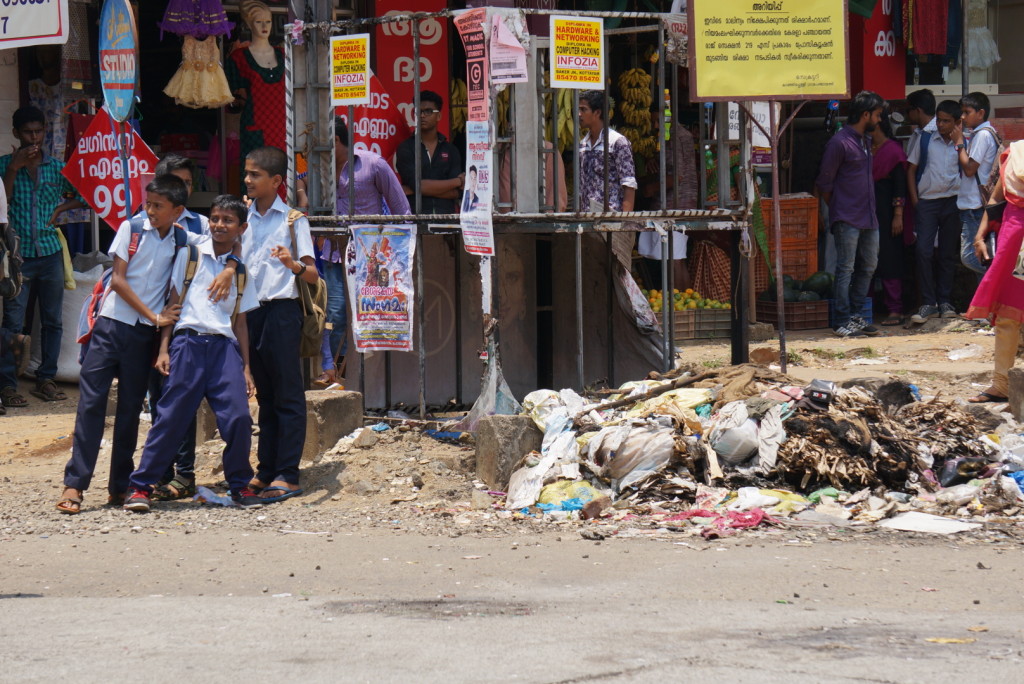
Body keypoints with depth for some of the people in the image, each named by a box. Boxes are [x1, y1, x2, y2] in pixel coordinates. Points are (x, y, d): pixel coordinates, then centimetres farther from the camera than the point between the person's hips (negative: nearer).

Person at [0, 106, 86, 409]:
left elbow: (82, 196, 18)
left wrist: (61, 208, 2)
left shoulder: (58, 168, 9)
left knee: (53, 320, 6)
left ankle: (46, 379, 15)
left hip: (50, 254, 3)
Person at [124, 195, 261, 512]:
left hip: (225, 346, 2)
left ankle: (239, 485, 8)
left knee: (238, 417, -9)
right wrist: (164, 349, 0)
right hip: (189, 342, -2)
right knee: (171, 417, -6)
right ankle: (140, 485, 2)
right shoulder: (191, 254, 7)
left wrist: (246, 367, 13)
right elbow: (173, 302, 7)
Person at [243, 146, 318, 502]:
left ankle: (287, 475, -6)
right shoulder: (245, 218, 13)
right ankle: (265, 471, 13)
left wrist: (294, 264, -30)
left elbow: (312, 274, -9)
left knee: (288, 396, -5)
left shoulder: (292, 219, -3)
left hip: (282, 310, -6)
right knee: (265, 395, 10)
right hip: (252, 310, 6)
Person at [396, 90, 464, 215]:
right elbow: (418, 184, -6)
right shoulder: (405, 148, 8)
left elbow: (456, 193, 3)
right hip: (416, 214, -2)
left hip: (446, 214, 2)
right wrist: (458, 181, 2)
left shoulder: (451, 150, 14)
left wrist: (413, 190, -5)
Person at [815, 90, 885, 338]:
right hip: (847, 219, -9)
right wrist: (837, 209, 0)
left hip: (868, 217, 9)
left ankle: (855, 316, 20)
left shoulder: (865, 141, 15)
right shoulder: (839, 143, -12)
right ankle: (843, 322, -2)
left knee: (868, 266, 11)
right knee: (846, 269, -5)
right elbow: (824, 183, -8)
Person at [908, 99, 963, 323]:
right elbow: (911, 170, 8)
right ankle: (928, 303, -7)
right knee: (923, 250, -11)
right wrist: (914, 200, 1)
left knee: (948, 254, 7)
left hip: (952, 202, 1)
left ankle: (945, 302, 15)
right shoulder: (924, 140, 6)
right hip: (927, 201, -1)